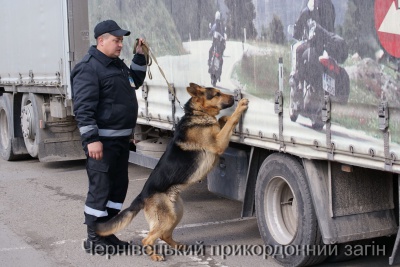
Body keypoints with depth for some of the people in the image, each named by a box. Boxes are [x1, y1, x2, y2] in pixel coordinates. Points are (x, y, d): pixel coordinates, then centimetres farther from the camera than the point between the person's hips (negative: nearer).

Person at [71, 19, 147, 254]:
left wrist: (140, 56, 19)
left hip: (121, 138, 10)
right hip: (102, 140, -10)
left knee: (119, 186, 14)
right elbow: (83, 108, -20)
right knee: (100, 188, -5)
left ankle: (107, 234, 24)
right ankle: (94, 239, 6)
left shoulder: (117, 64, 14)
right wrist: (92, 139, -25)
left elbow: (135, 82, 31)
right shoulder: (89, 68, -15)